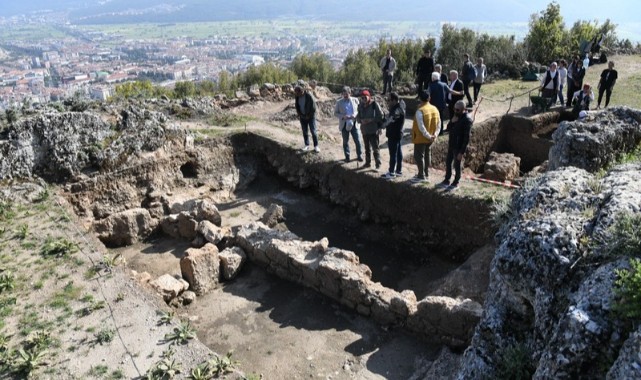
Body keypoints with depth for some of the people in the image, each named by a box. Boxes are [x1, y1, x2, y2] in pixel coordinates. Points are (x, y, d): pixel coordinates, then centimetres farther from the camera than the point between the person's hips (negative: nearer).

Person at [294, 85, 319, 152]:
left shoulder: (309, 96, -20)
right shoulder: (297, 97, -3)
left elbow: (313, 107, -15)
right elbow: (296, 106, 11)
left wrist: (309, 116, -12)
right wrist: (300, 115, 0)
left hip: (311, 117, -5)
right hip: (302, 117, 5)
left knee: (313, 131, -3)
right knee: (305, 132, 9)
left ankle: (316, 146, 4)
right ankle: (307, 145, 19)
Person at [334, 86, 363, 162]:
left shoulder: (355, 100, 4)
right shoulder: (339, 102, 2)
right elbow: (335, 113, 2)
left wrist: (355, 115, -13)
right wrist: (343, 117, -15)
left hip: (354, 124, 0)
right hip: (344, 124, 0)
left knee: (357, 140, 1)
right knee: (345, 141, 8)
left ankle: (359, 155, 16)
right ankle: (347, 156, 20)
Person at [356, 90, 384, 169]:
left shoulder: (374, 104, -9)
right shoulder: (360, 106, 5)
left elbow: (381, 115, -10)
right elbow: (358, 117, 12)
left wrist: (371, 119, -21)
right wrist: (361, 120, -11)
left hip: (373, 130, -5)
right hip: (364, 130, 5)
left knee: (375, 147, -6)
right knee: (367, 147, 16)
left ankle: (378, 163, 3)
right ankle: (368, 162, 26)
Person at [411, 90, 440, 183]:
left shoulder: (420, 111, -21)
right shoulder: (435, 109, 2)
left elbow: (421, 127, -26)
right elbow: (438, 123, 4)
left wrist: (428, 136, -18)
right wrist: (434, 134, -1)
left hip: (420, 138, -7)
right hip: (430, 139, 8)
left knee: (419, 156, 2)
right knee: (427, 154, 19)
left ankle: (421, 176, 6)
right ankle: (425, 173, 29)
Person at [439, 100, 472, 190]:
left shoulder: (467, 119, -21)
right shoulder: (456, 115, 4)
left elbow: (466, 137, -21)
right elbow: (448, 128, 8)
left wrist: (461, 152, -22)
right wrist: (452, 121, -14)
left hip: (459, 147, -8)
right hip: (451, 145, 8)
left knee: (457, 165, 6)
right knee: (448, 162, 17)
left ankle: (455, 183, 23)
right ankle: (446, 180, 32)